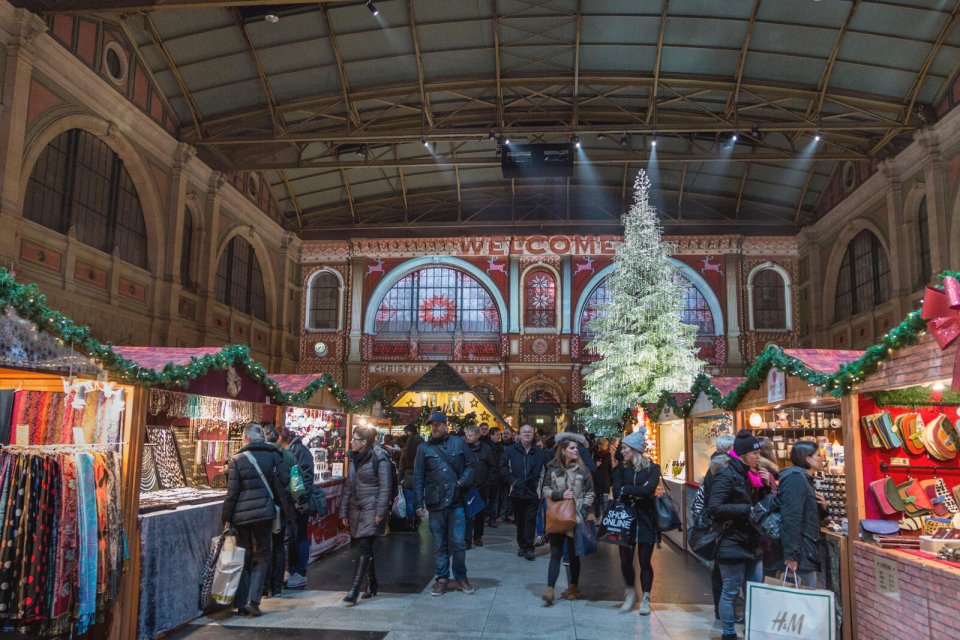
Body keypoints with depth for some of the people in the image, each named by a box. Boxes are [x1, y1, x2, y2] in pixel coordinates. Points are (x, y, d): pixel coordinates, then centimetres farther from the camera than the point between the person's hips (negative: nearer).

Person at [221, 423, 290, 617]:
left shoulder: (237, 460, -4)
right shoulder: (273, 455, -2)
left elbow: (232, 492, -4)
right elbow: (284, 481, -3)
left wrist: (227, 517, 4)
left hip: (242, 515, 1)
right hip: (264, 513, 0)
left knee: (244, 557, 13)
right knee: (261, 557, 11)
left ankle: (241, 603, 15)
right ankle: (253, 600, -1)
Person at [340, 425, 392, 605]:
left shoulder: (379, 457, -10)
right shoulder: (354, 459, 11)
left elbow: (385, 486, -12)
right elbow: (348, 487, 15)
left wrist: (380, 512, -16)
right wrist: (344, 512, 13)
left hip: (372, 509, -7)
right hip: (356, 509, 7)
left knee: (364, 548, -11)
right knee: (365, 548, 11)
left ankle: (354, 590, -11)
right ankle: (372, 586, 23)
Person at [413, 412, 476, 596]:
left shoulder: (458, 443, 1)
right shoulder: (424, 448, 0)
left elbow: (469, 466, 7)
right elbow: (418, 477, 0)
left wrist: (462, 482, -12)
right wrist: (418, 503, -4)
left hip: (456, 502, 0)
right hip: (435, 504, 0)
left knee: (458, 543, 4)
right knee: (440, 545, 10)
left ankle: (461, 577, 22)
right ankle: (442, 579, 23)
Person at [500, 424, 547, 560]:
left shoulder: (539, 452, 4)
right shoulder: (510, 450, 0)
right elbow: (503, 466, 1)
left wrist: (540, 482, 0)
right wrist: (512, 481, -6)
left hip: (533, 492, 0)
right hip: (517, 491, 0)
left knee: (530, 520, -3)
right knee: (519, 520, 10)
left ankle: (528, 548, 1)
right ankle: (522, 545, 21)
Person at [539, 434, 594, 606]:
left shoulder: (582, 470, -1)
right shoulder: (551, 469, -1)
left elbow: (590, 494, 2)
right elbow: (544, 490, 1)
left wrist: (583, 513, -7)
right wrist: (560, 495, -15)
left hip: (575, 518, 0)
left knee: (574, 554, 11)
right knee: (555, 554, -2)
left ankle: (574, 587, 25)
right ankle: (549, 590, -5)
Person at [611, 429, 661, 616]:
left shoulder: (652, 468, -5)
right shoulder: (621, 469, 4)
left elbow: (649, 490, -21)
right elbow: (617, 492, -9)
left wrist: (627, 491, -12)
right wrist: (638, 493, -16)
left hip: (645, 520, -2)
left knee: (645, 561, 5)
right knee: (625, 560, 4)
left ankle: (645, 599, 20)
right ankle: (630, 592, 28)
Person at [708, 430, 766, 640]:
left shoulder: (746, 474, 13)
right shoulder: (726, 474, -14)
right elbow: (715, 508, -24)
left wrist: (764, 486, 6)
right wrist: (748, 509, -23)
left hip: (752, 544, 9)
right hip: (732, 544, -9)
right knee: (730, 593, 2)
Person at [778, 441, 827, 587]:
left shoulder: (805, 479, 15)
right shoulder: (796, 478, -15)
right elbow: (791, 517, -24)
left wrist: (822, 507, 2)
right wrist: (791, 554, -27)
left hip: (807, 551, 10)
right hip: (801, 553, -10)